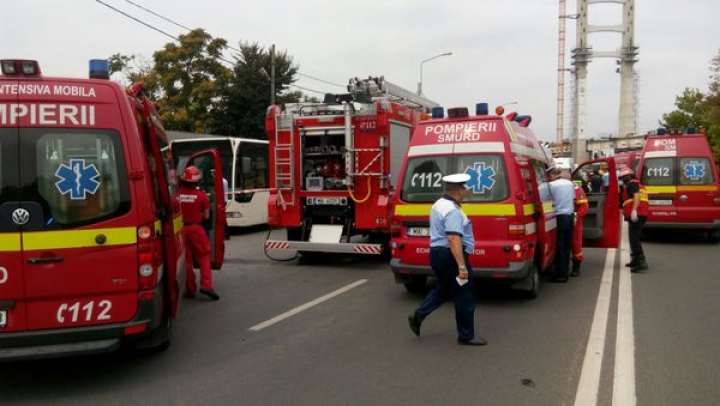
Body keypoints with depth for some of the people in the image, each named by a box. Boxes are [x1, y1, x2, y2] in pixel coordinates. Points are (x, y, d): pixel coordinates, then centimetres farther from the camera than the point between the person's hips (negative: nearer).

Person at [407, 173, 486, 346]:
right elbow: (454, 239, -29)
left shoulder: (439, 204, 13)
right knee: (464, 296, 1)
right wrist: (462, 266, -31)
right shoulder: (453, 211, -20)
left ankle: (418, 316, 17)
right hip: (450, 255, -10)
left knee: (443, 290, 22)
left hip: (437, 252, 10)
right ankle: (466, 336, 11)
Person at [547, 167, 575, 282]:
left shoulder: (552, 185, -11)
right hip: (570, 216, 7)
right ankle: (564, 272, 16)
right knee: (567, 246, 11)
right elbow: (573, 200, 17)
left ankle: (561, 274, -1)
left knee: (559, 247, -3)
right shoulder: (570, 183, 10)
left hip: (559, 217, -7)